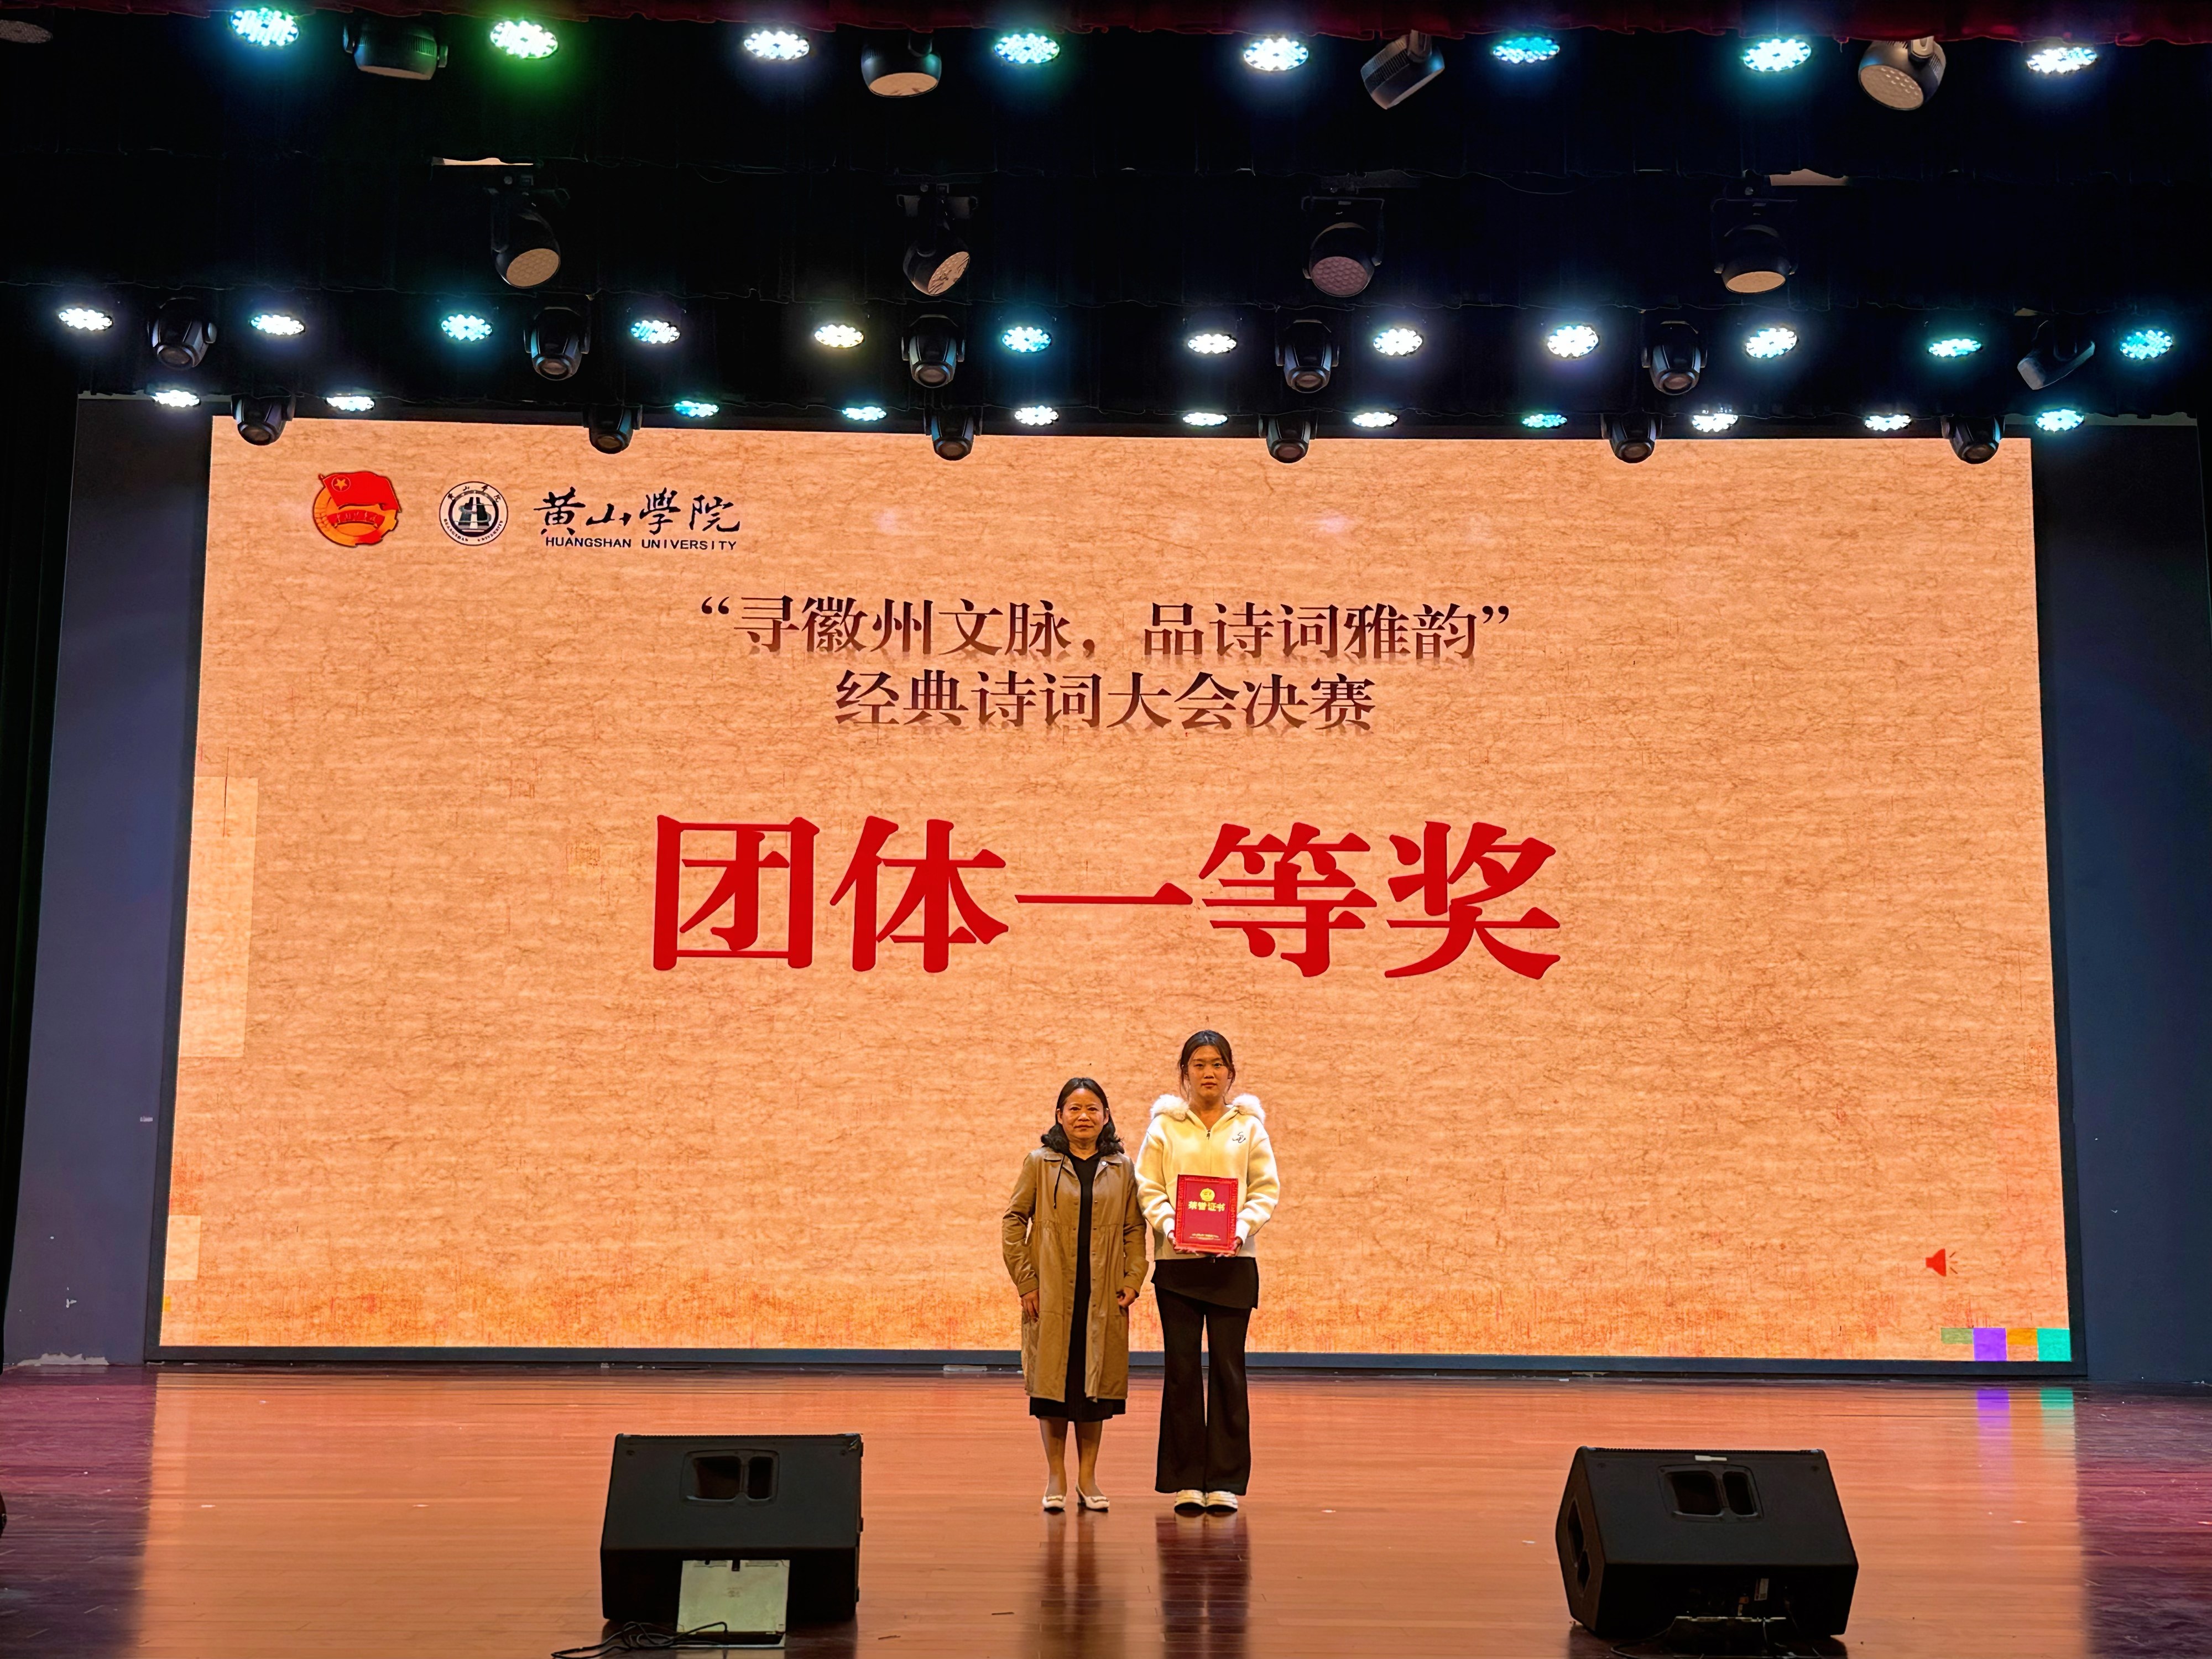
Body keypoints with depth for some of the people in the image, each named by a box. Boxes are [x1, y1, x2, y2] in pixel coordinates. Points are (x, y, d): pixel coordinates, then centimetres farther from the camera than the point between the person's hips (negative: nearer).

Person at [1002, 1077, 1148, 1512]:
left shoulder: (1121, 1168, 8)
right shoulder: (1040, 1163, 2)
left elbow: (1134, 1228, 9)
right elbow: (1013, 1221, 2)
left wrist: (1133, 1279, -1)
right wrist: (1025, 1281, -4)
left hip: (1102, 1296, 2)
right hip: (1051, 1295, -2)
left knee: (1096, 1382, 5)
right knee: (1052, 1381, 2)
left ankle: (1087, 1477, 16)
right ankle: (1055, 1477, 13)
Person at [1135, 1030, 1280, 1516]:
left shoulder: (1248, 1125, 7)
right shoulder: (1165, 1125, 6)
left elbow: (1267, 1188, 4)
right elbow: (1147, 1186, 2)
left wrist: (1243, 1226, -13)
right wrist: (1168, 1222, -15)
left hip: (1233, 1262, 0)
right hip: (1176, 1262, 0)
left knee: (1228, 1368, 1)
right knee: (1182, 1370, 2)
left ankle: (1225, 1481, 8)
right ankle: (1186, 1481, 10)